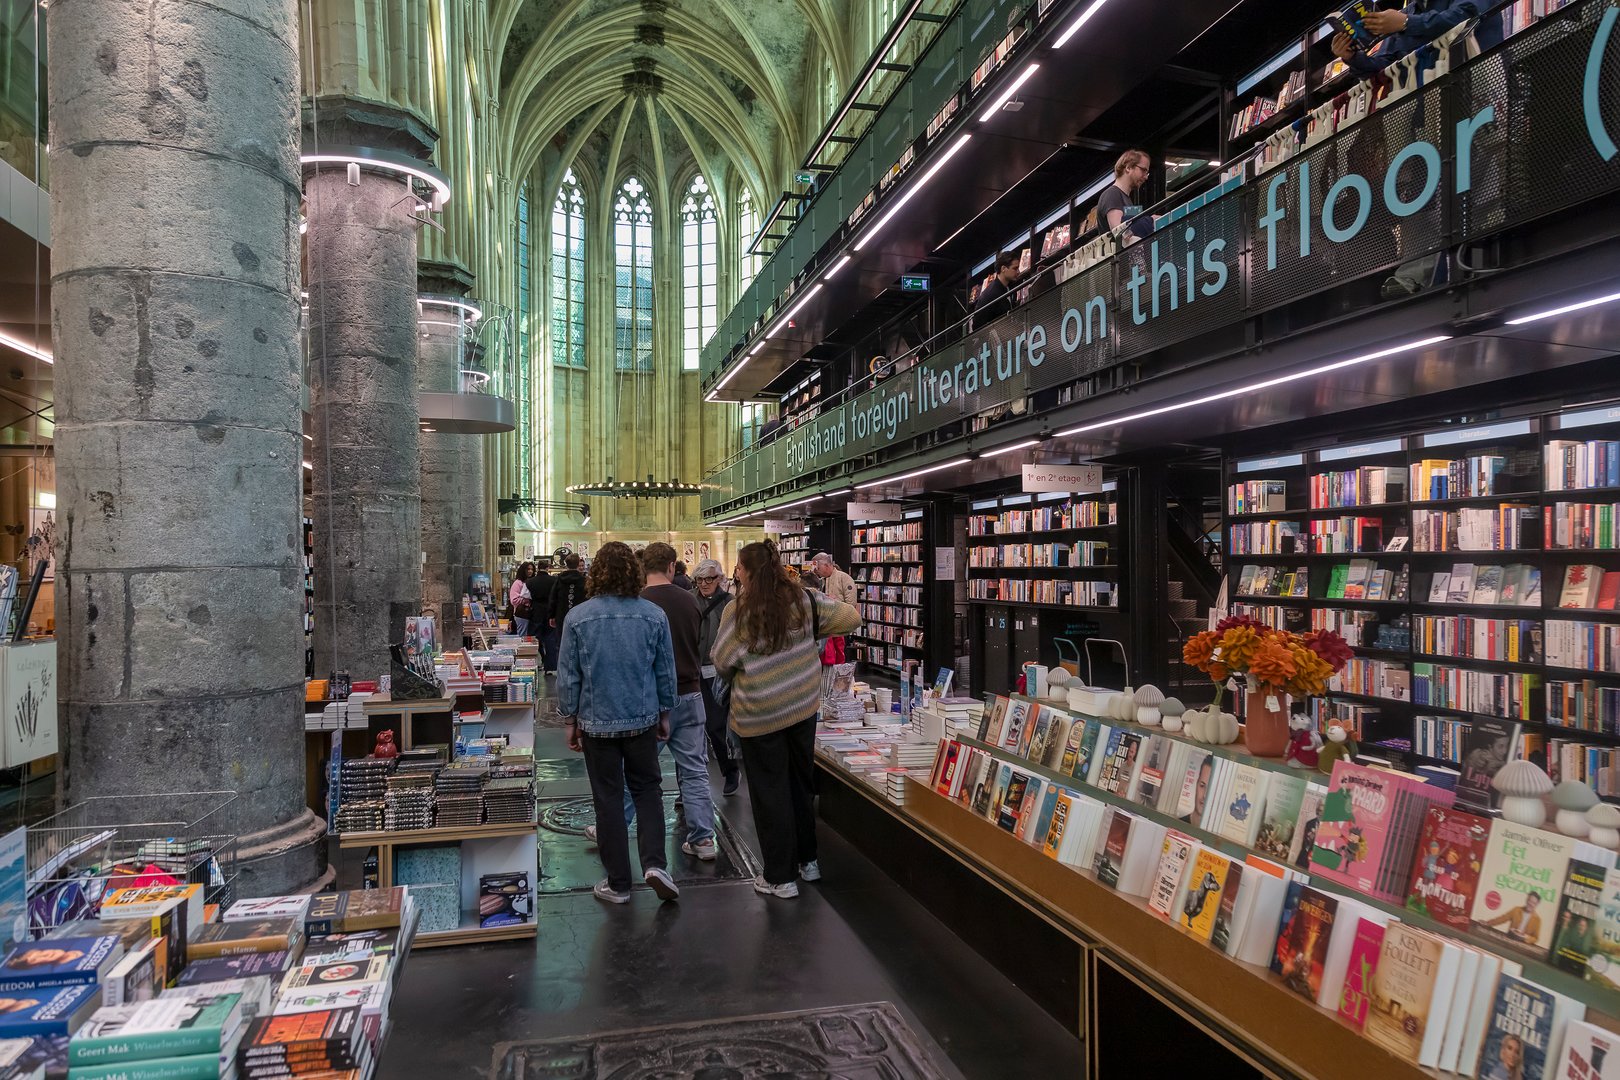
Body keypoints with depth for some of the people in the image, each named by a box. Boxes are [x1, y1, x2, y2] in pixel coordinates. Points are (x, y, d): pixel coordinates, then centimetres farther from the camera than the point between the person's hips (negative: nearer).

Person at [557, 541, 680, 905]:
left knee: (608, 798, 9)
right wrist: (665, 714, 13)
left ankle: (618, 884, 17)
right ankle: (654, 863, 1)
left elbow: (568, 675, -5)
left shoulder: (578, 617, -10)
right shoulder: (654, 615, -7)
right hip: (643, 719, 1)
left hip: (597, 722, -1)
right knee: (647, 789, 17)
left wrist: (570, 720, 7)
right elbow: (666, 671, 0)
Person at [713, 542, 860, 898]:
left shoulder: (738, 611, -16)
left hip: (759, 714, -5)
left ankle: (781, 877, 15)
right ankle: (807, 860, 34)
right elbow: (852, 617, 2)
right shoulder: (803, 600, -4)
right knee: (801, 782, 20)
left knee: (770, 791, 7)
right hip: (803, 706, 5)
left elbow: (723, 663, -11)